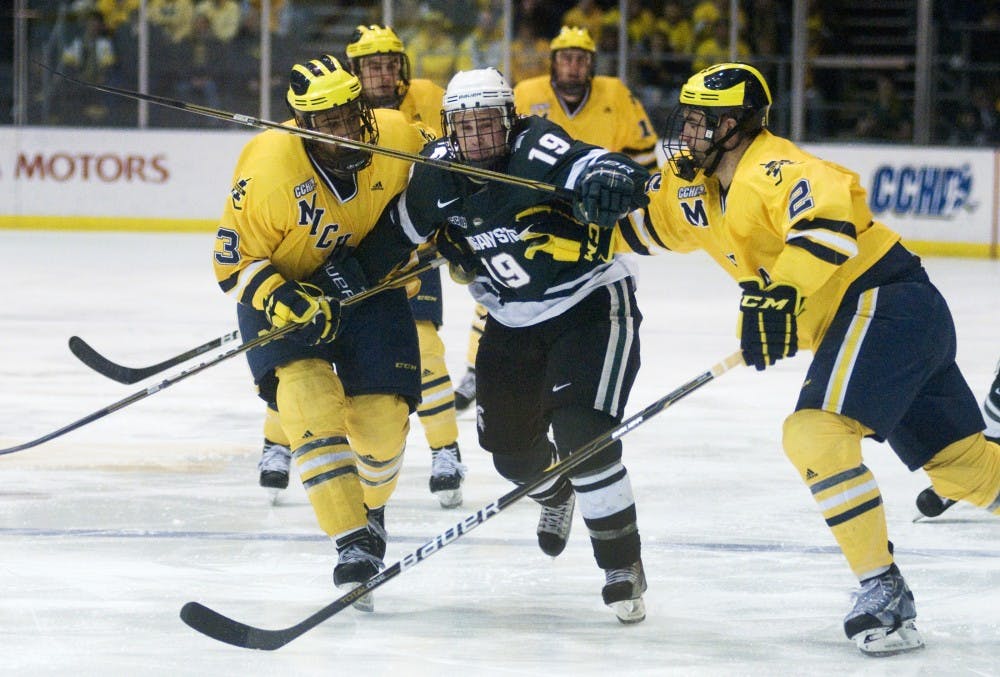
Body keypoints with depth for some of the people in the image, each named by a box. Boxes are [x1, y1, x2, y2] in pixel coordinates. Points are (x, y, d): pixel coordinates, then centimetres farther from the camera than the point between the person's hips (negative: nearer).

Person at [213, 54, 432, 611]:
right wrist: (284, 303, -35)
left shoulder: (395, 136, -19)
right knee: (310, 399, -25)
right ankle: (353, 546, -24)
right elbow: (233, 263, -20)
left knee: (382, 414, -3)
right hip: (282, 286, -3)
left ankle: (371, 508, 32)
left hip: (365, 279, 3)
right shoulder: (268, 173, -29)